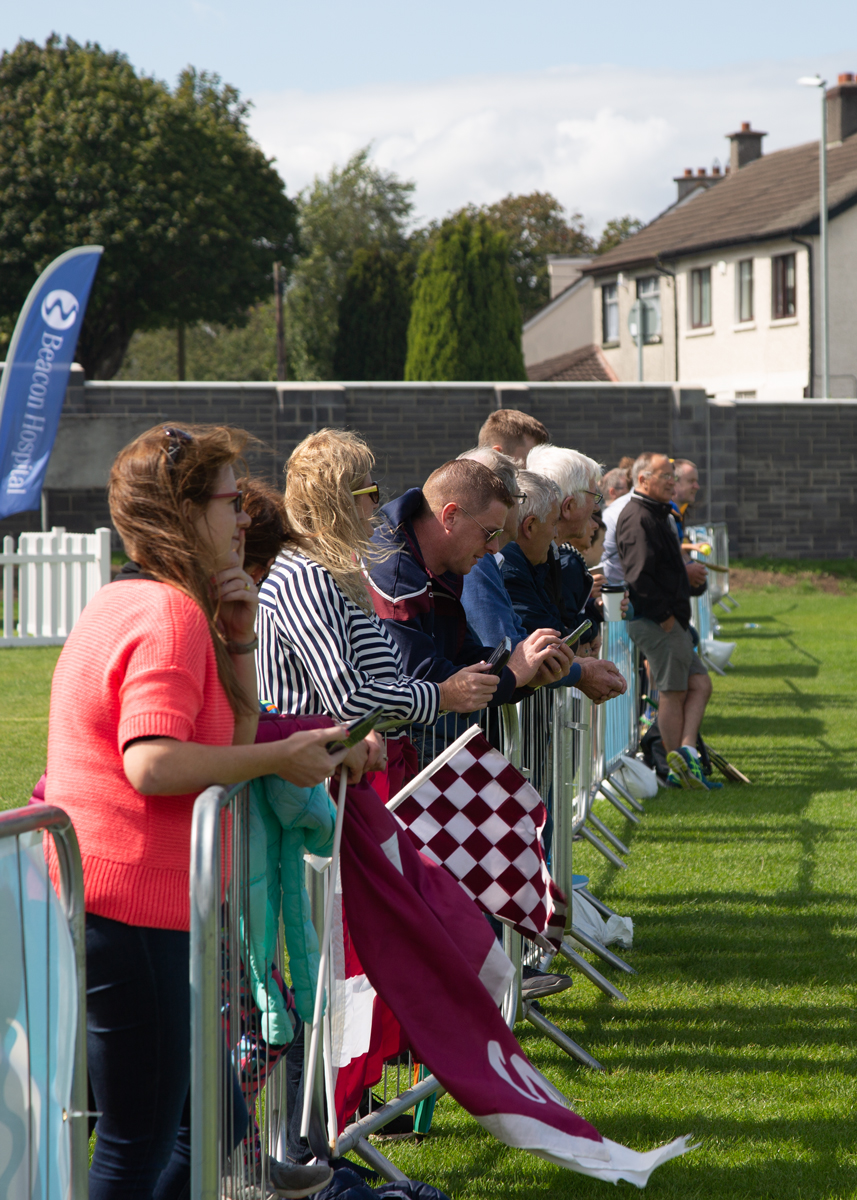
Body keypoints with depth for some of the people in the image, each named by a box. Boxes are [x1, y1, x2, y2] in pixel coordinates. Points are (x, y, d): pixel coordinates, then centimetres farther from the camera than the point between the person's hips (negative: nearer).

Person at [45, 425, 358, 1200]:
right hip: (127, 910, -11)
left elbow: (233, 743, 19)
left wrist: (236, 641, 7)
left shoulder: (134, 604, 19)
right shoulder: (169, 614, -15)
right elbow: (153, 763, -28)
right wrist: (282, 759, -19)